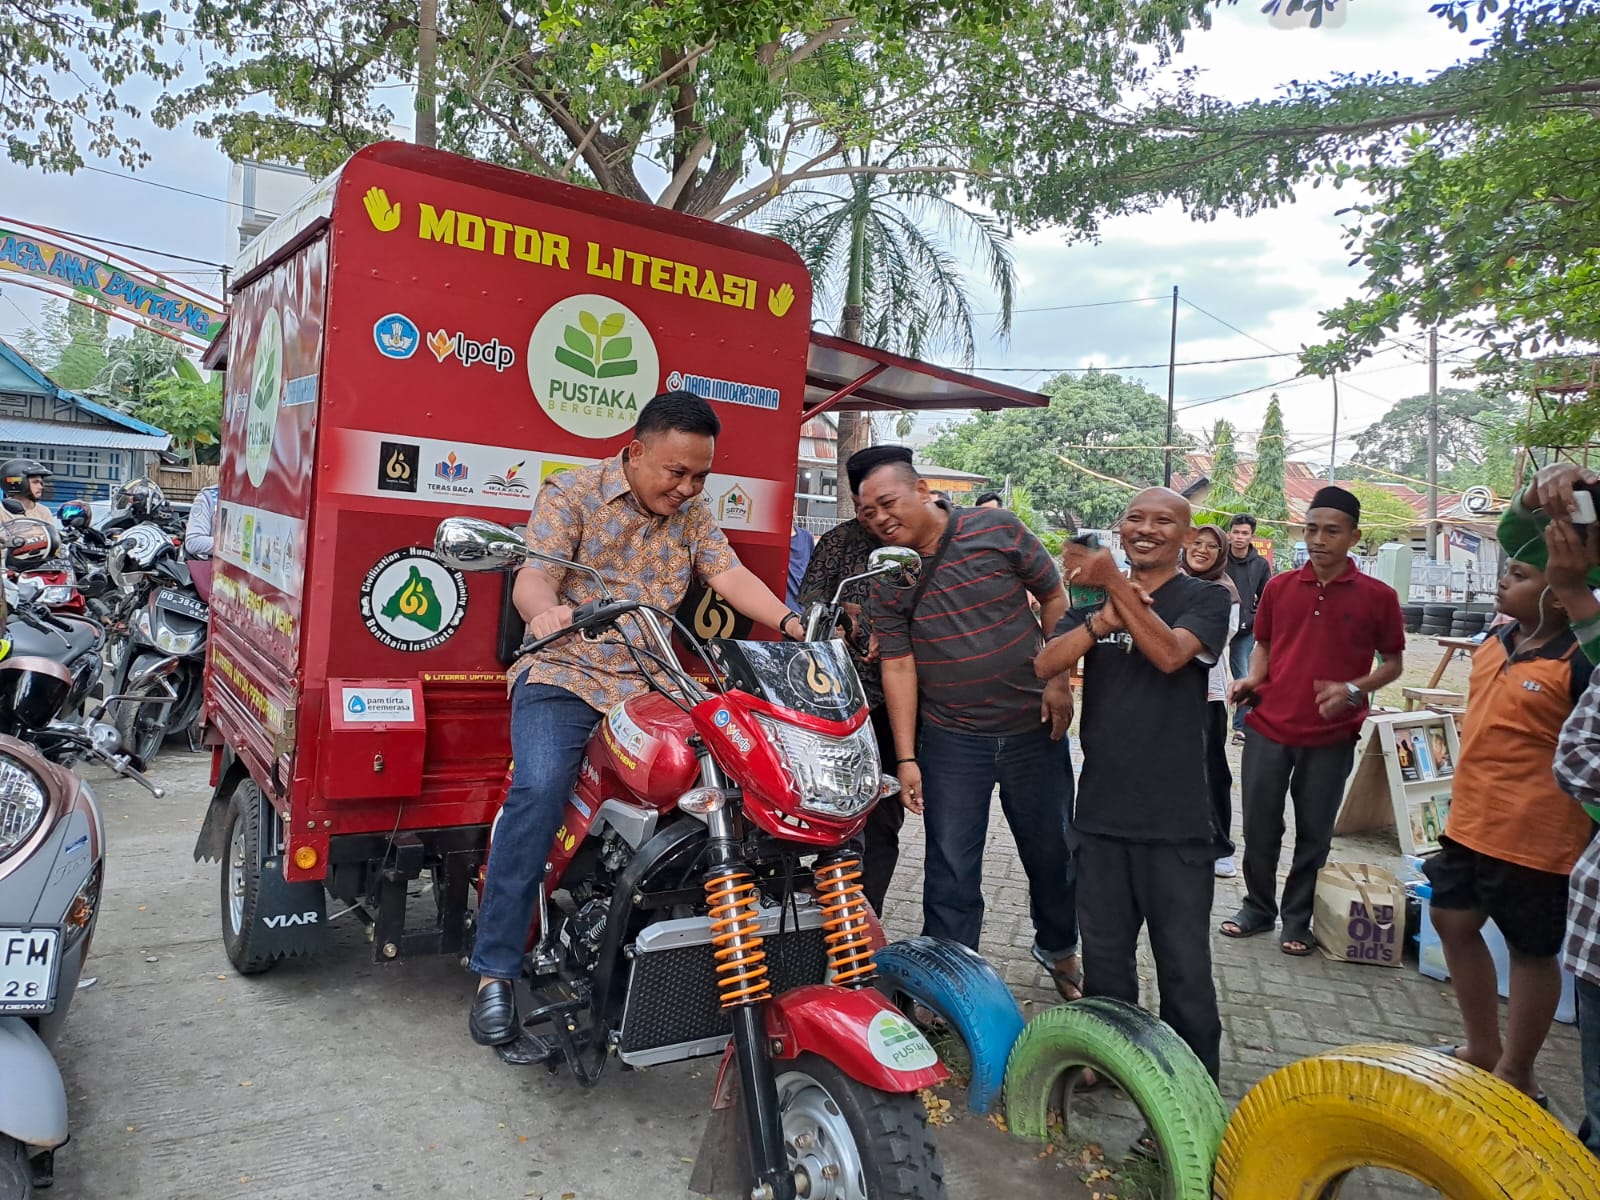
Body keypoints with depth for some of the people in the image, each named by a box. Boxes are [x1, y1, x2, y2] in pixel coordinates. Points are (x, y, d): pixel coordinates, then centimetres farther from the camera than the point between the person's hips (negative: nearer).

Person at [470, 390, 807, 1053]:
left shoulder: (692, 513, 12)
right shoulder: (573, 492, -4)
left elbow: (730, 575, 0)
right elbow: (533, 576, -17)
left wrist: (790, 623, -18)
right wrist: (543, 609, -42)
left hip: (649, 686, 5)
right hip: (563, 675, -4)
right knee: (540, 791, -27)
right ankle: (494, 972, -18)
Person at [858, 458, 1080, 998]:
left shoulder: (998, 528, -8)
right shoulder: (886, 578, -4)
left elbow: (1054, 597, 2)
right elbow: (898, 667, -5)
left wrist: (1057, 679, -5)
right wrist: (906, 759, -7)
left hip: (1033, 727, 1)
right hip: (951, 740, 0)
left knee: (1051, 852, 15)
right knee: (951, 868, 2)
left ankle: (1058, 949, 40)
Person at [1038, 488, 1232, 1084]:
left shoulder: (1206, 598, 0)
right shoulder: (1094, 595, 10)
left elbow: (1170, 654, -20)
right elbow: (1045, 665, -6)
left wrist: (1116, 585, -24)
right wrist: (1104, 616, -18)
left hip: (1176, 817, -3)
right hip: (1100, 810, 4)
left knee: (1184, 964, 5)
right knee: (1104, 957, 16)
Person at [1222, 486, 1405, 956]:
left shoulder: (1378, 596, -4)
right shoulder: (1278, 588, 3)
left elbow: (1393, 662, 4)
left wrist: (1353, 689, -14)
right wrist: (1252, 678, -5)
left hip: (1331, 737, -2)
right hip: (1268, 728, 2)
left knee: (1314, 833, 9)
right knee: (1259, 826, 9)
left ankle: (1297, 919, 26)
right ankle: (1258, 907, 28)